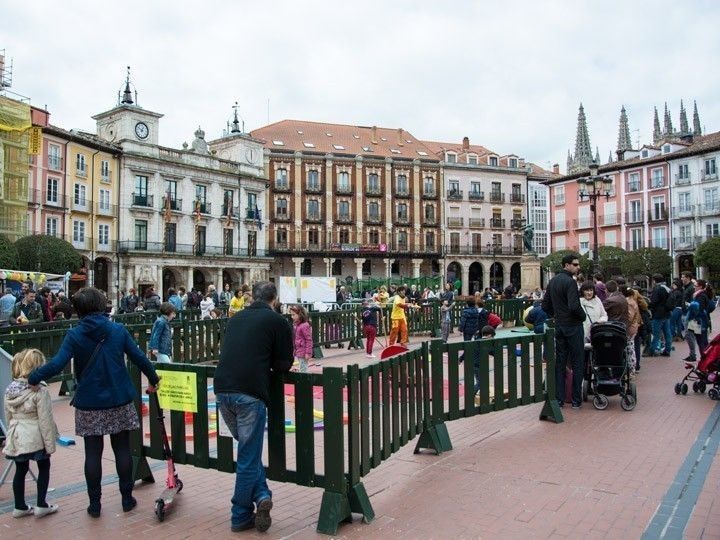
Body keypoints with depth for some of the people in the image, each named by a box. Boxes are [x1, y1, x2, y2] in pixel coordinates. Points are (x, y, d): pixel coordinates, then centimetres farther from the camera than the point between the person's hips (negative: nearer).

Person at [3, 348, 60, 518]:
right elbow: (45, 420, -16)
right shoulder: (40, 391, -19)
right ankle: (41, 505, 15)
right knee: (44, 467, 12)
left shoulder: (10, 390, 1)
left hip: (16, 438, 6)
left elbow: (8, 416, 11)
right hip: (35, 437, -6)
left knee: (21, 470, 16)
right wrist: (50, 444, -9)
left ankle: (20, 507, 25)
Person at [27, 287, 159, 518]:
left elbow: (57, 364, -17)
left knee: (93, 453, 9)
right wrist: (153, 379, 13)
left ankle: (94, 504, 17)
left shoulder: (74, 335, -7)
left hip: (89, 404, -1)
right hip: (119, 402, 1)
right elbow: (139, 358, 0)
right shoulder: (118, 330, -3)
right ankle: (127, 498, 20)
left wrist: (33, 378, -3)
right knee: (122, 450, 11)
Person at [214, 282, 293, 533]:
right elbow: (284, 364, 4)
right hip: (250, 393, -5)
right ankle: (240, 516, 14)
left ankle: (261, 495, 14)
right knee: (248, 457, 6)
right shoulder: (278, 321, 3)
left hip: (222, 390, 6)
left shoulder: (235, 319, 19)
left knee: (248, 448, 22)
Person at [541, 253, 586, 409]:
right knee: (577, 363, 3)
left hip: (559, 326, 7)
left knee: (560, 363, 10)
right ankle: (576, 400, 7)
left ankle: (558, 399, 13)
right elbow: (574, 306, -25)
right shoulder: (570, 282, -15)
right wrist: (583, 316, -7)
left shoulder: (553, 281, 10)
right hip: (573, 326, -7)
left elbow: (545, 305, 13)